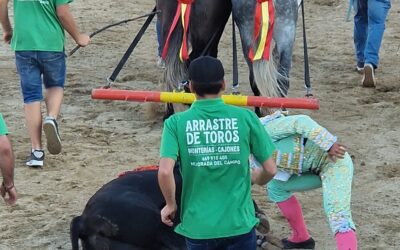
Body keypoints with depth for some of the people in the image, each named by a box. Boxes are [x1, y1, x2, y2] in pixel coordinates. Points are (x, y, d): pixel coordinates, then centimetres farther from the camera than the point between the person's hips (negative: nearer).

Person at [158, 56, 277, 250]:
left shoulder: (176, 123, -6)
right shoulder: (246, 118, -5)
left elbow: (165, 171, -18)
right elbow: (270, 169, -1)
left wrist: (170, 204, 0)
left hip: (198, 227, 0)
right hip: (239, 225, 0)